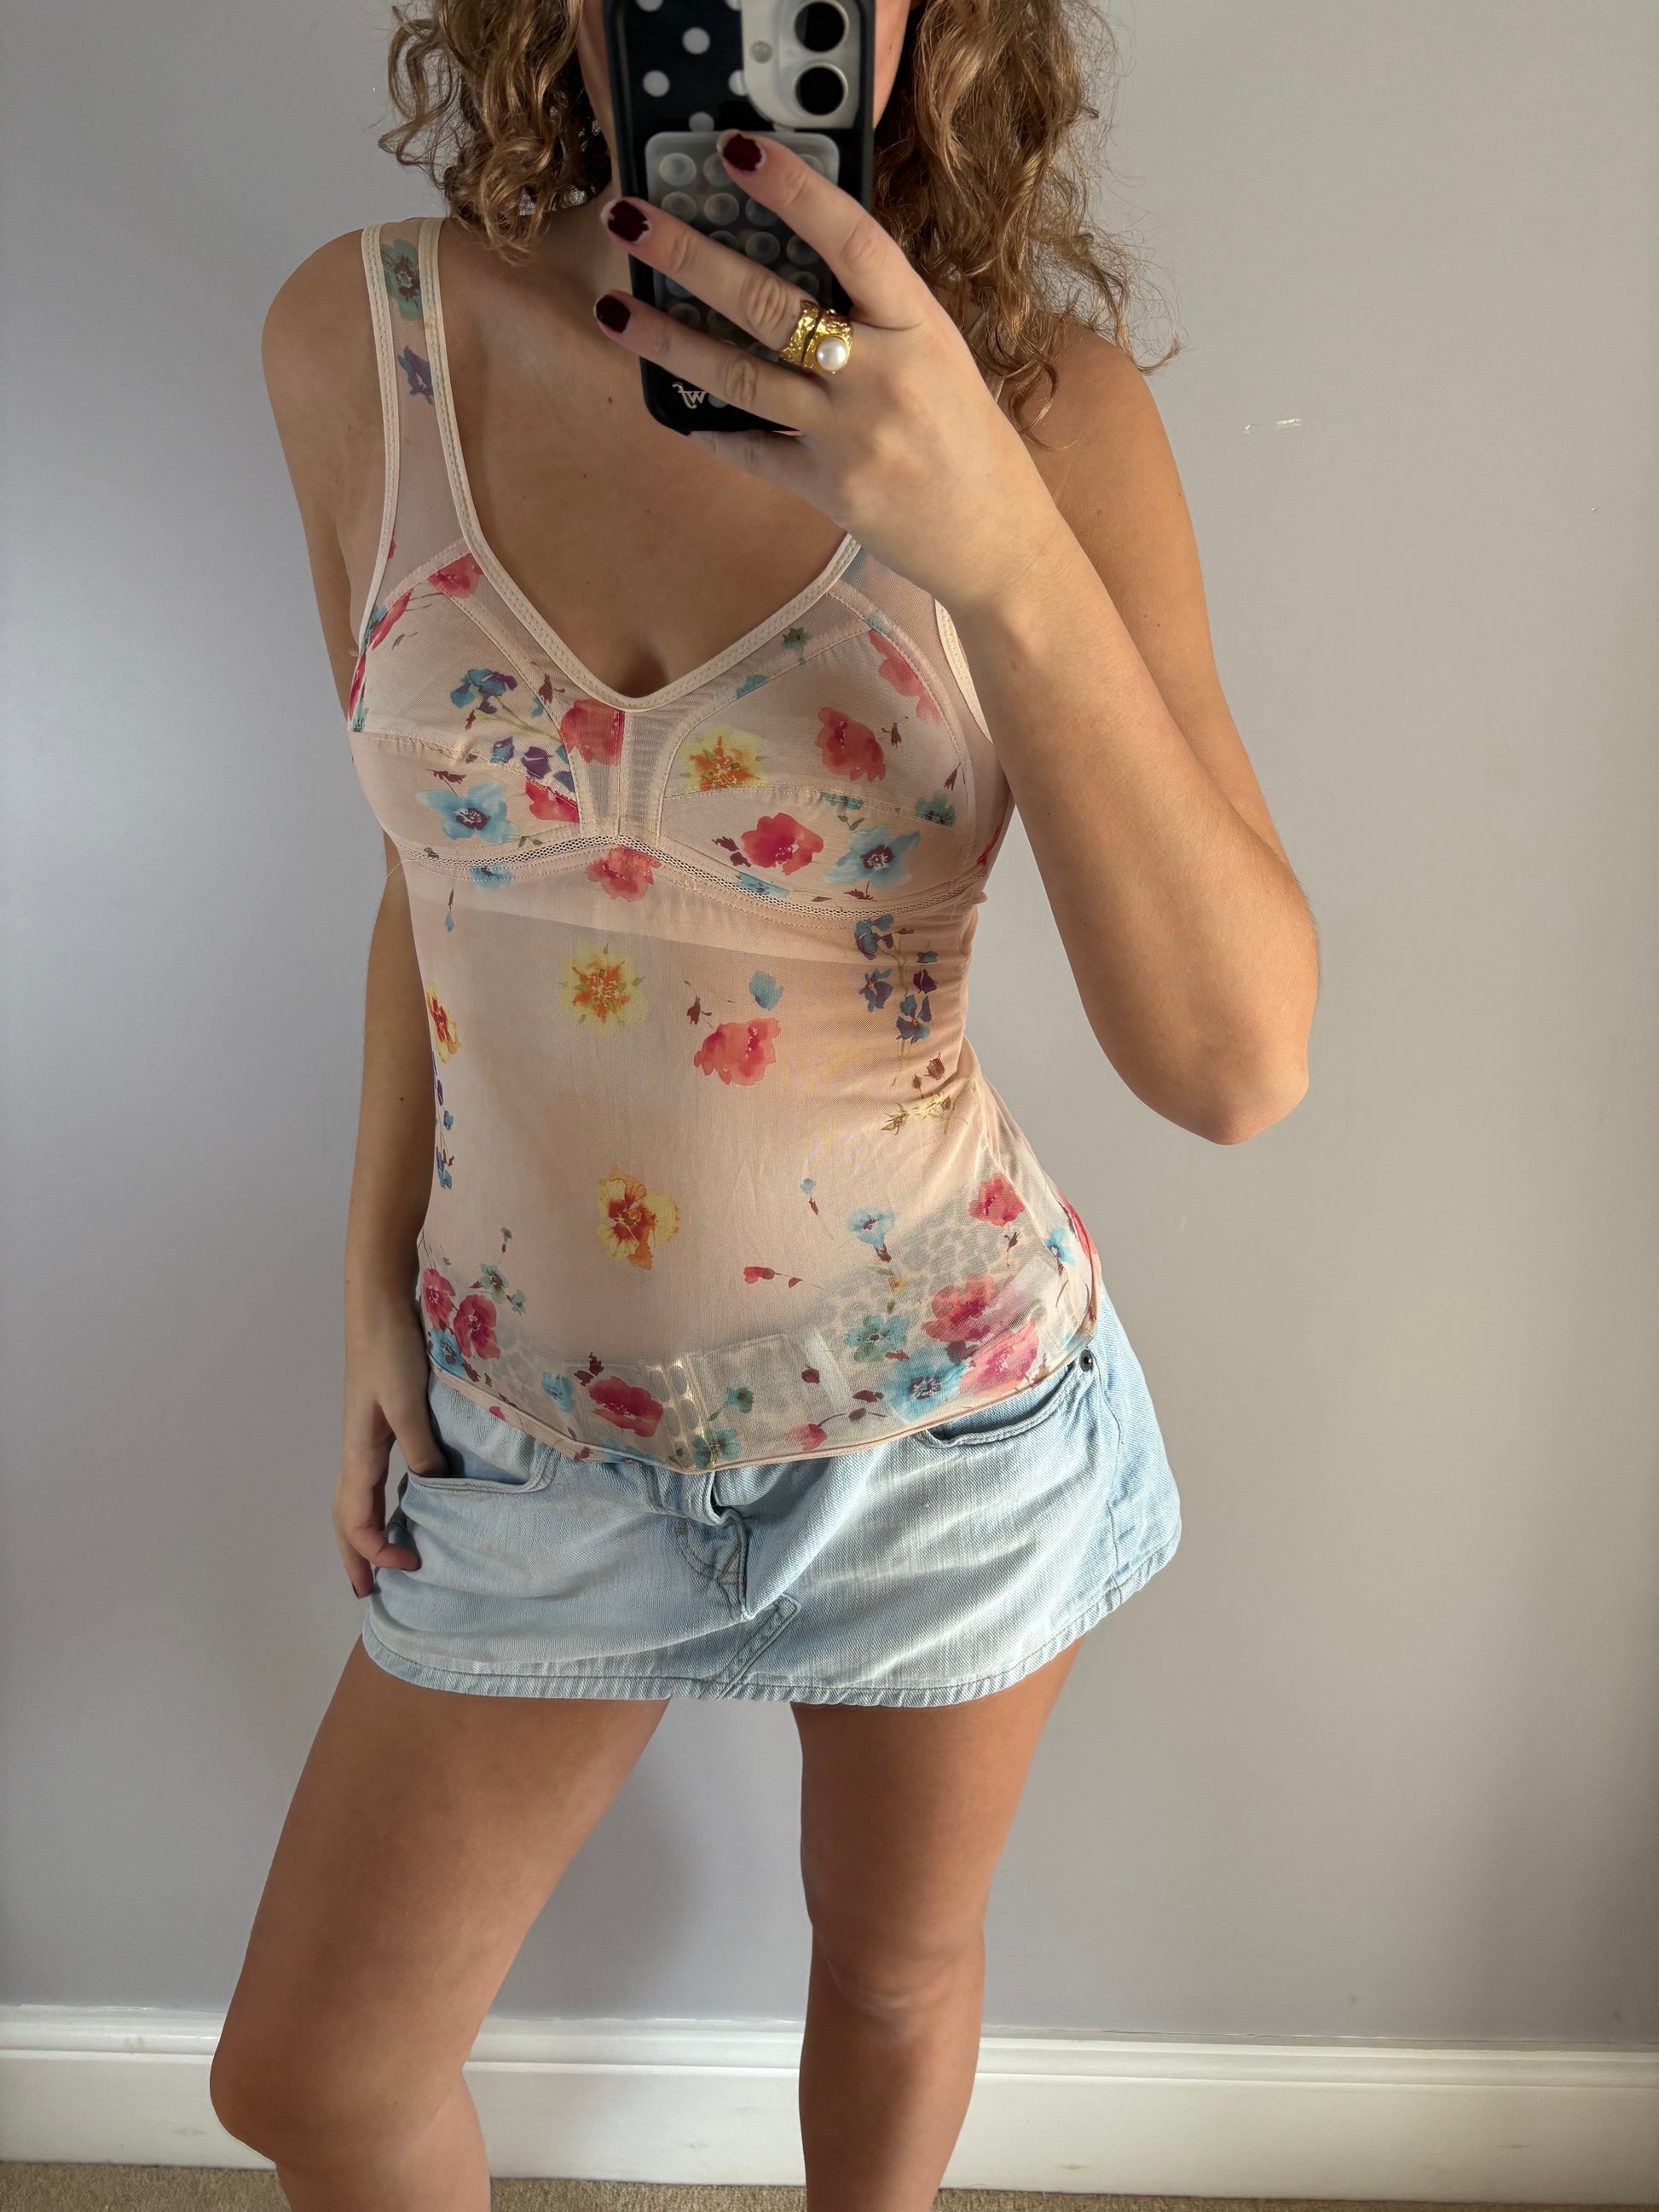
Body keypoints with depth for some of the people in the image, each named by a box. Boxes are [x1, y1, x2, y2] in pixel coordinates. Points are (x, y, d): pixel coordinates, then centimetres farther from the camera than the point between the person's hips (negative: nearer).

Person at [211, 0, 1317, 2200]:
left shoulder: (1043, 402, -15)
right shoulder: (358, 339, -8)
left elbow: (1239, 1063, -22)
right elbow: (443, 862, 4)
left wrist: (1007, 552, -33)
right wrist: (375, 1282, 8)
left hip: (944, 1416, -1)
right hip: (531, 1422, 2)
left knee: (896, 1970, 25)